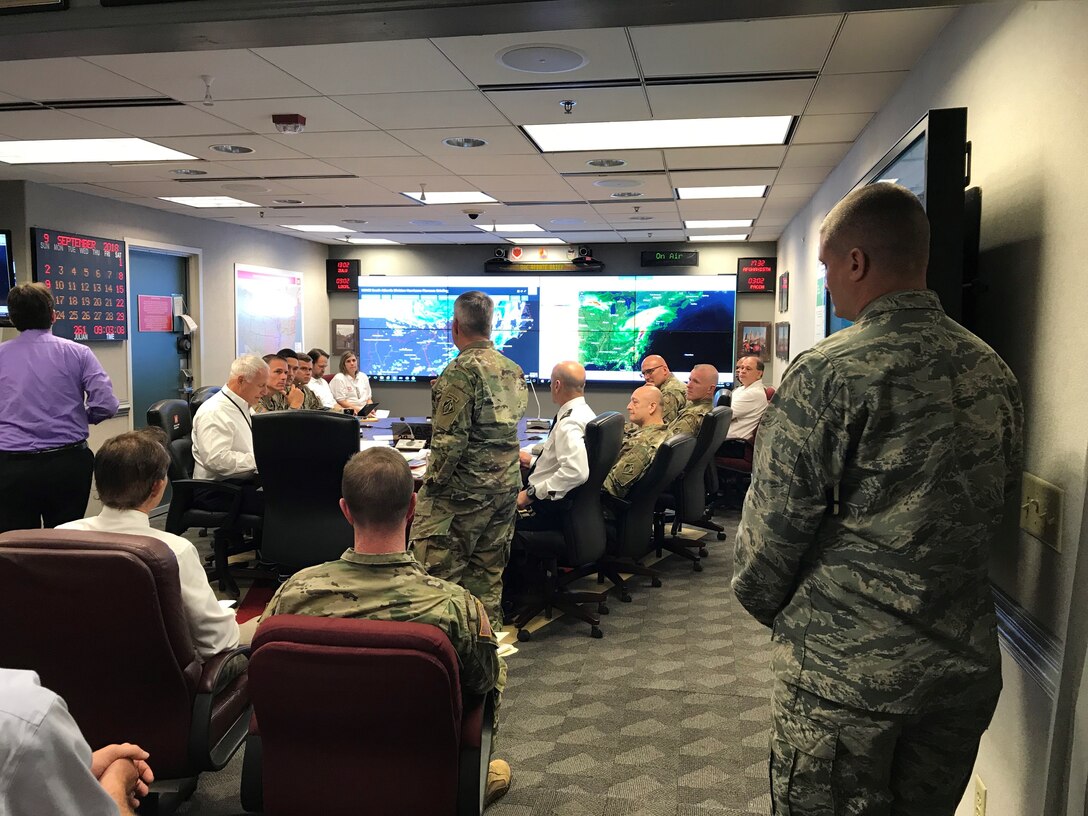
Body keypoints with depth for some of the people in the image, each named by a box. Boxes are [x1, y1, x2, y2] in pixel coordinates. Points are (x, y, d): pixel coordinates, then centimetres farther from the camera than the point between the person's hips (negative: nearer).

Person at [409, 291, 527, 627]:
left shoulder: (462, 370, -15)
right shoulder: (513, 370, 9)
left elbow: (450, 438, -19)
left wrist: (433, 482, -10)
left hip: (464, 489, -8)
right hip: (506, 486, 8)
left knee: (439, 573, 0)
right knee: (488, 572, 15)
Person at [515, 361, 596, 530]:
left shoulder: (569, 423, -24)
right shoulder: (584, 412, 6)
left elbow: (576, 471, -37)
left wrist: (531, 493, -29)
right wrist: (533, 461, 19)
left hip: (548, 510, -10)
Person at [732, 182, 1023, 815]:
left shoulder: (828, 374, -19)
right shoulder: (996, 372, 3)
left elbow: (775, 526, -14)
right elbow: (999, 508, 13)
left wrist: (765, 603, 5)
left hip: (845, 669, -6)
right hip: (968, 664, 7)